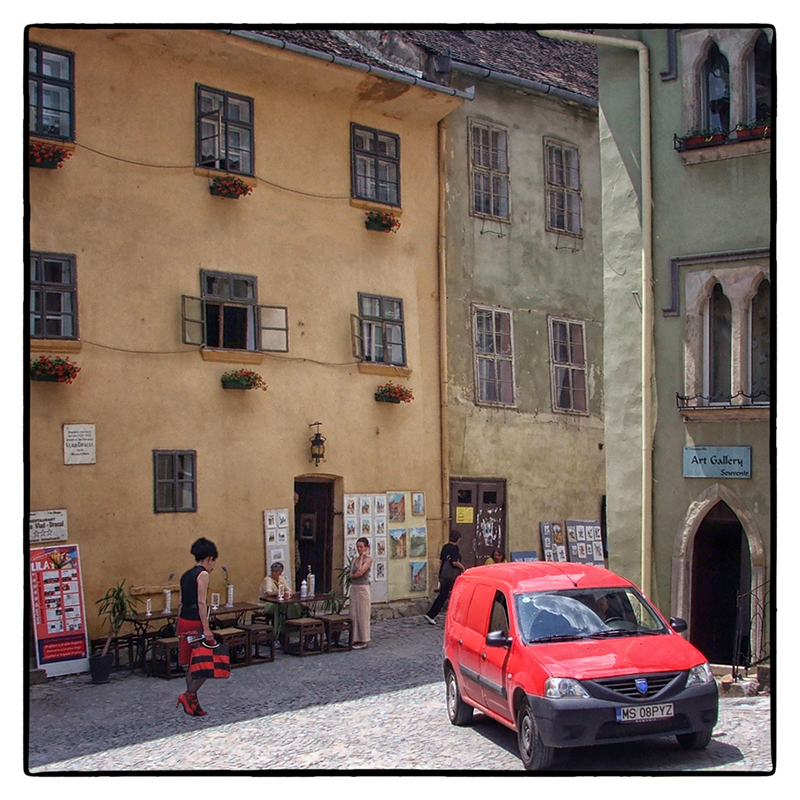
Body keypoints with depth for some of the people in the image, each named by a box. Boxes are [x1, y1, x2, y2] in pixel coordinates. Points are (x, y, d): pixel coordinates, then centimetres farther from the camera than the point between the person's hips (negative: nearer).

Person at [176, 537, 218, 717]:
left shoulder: (186, 575, 15)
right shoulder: (202, 574, -9)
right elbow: (201, 602, -16)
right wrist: (206, 629, -18)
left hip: (183, 621, 9)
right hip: (196, 623, -8)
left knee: (192, 665, 14)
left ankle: (193, 704, 18)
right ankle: (188, 695, -10)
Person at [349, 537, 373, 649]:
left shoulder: (369, 559, -5)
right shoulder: (355, 559, 12)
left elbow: (361, 571, -18)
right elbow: (351, 575, 5)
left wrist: (362, 557, -10)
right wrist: (356, 574, -15)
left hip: (363, 588, -6)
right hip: (353, 588, 6)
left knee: (362, 614, -3)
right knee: (353, 614, 6)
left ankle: (363, 641, 3)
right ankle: (355, 639, 13)